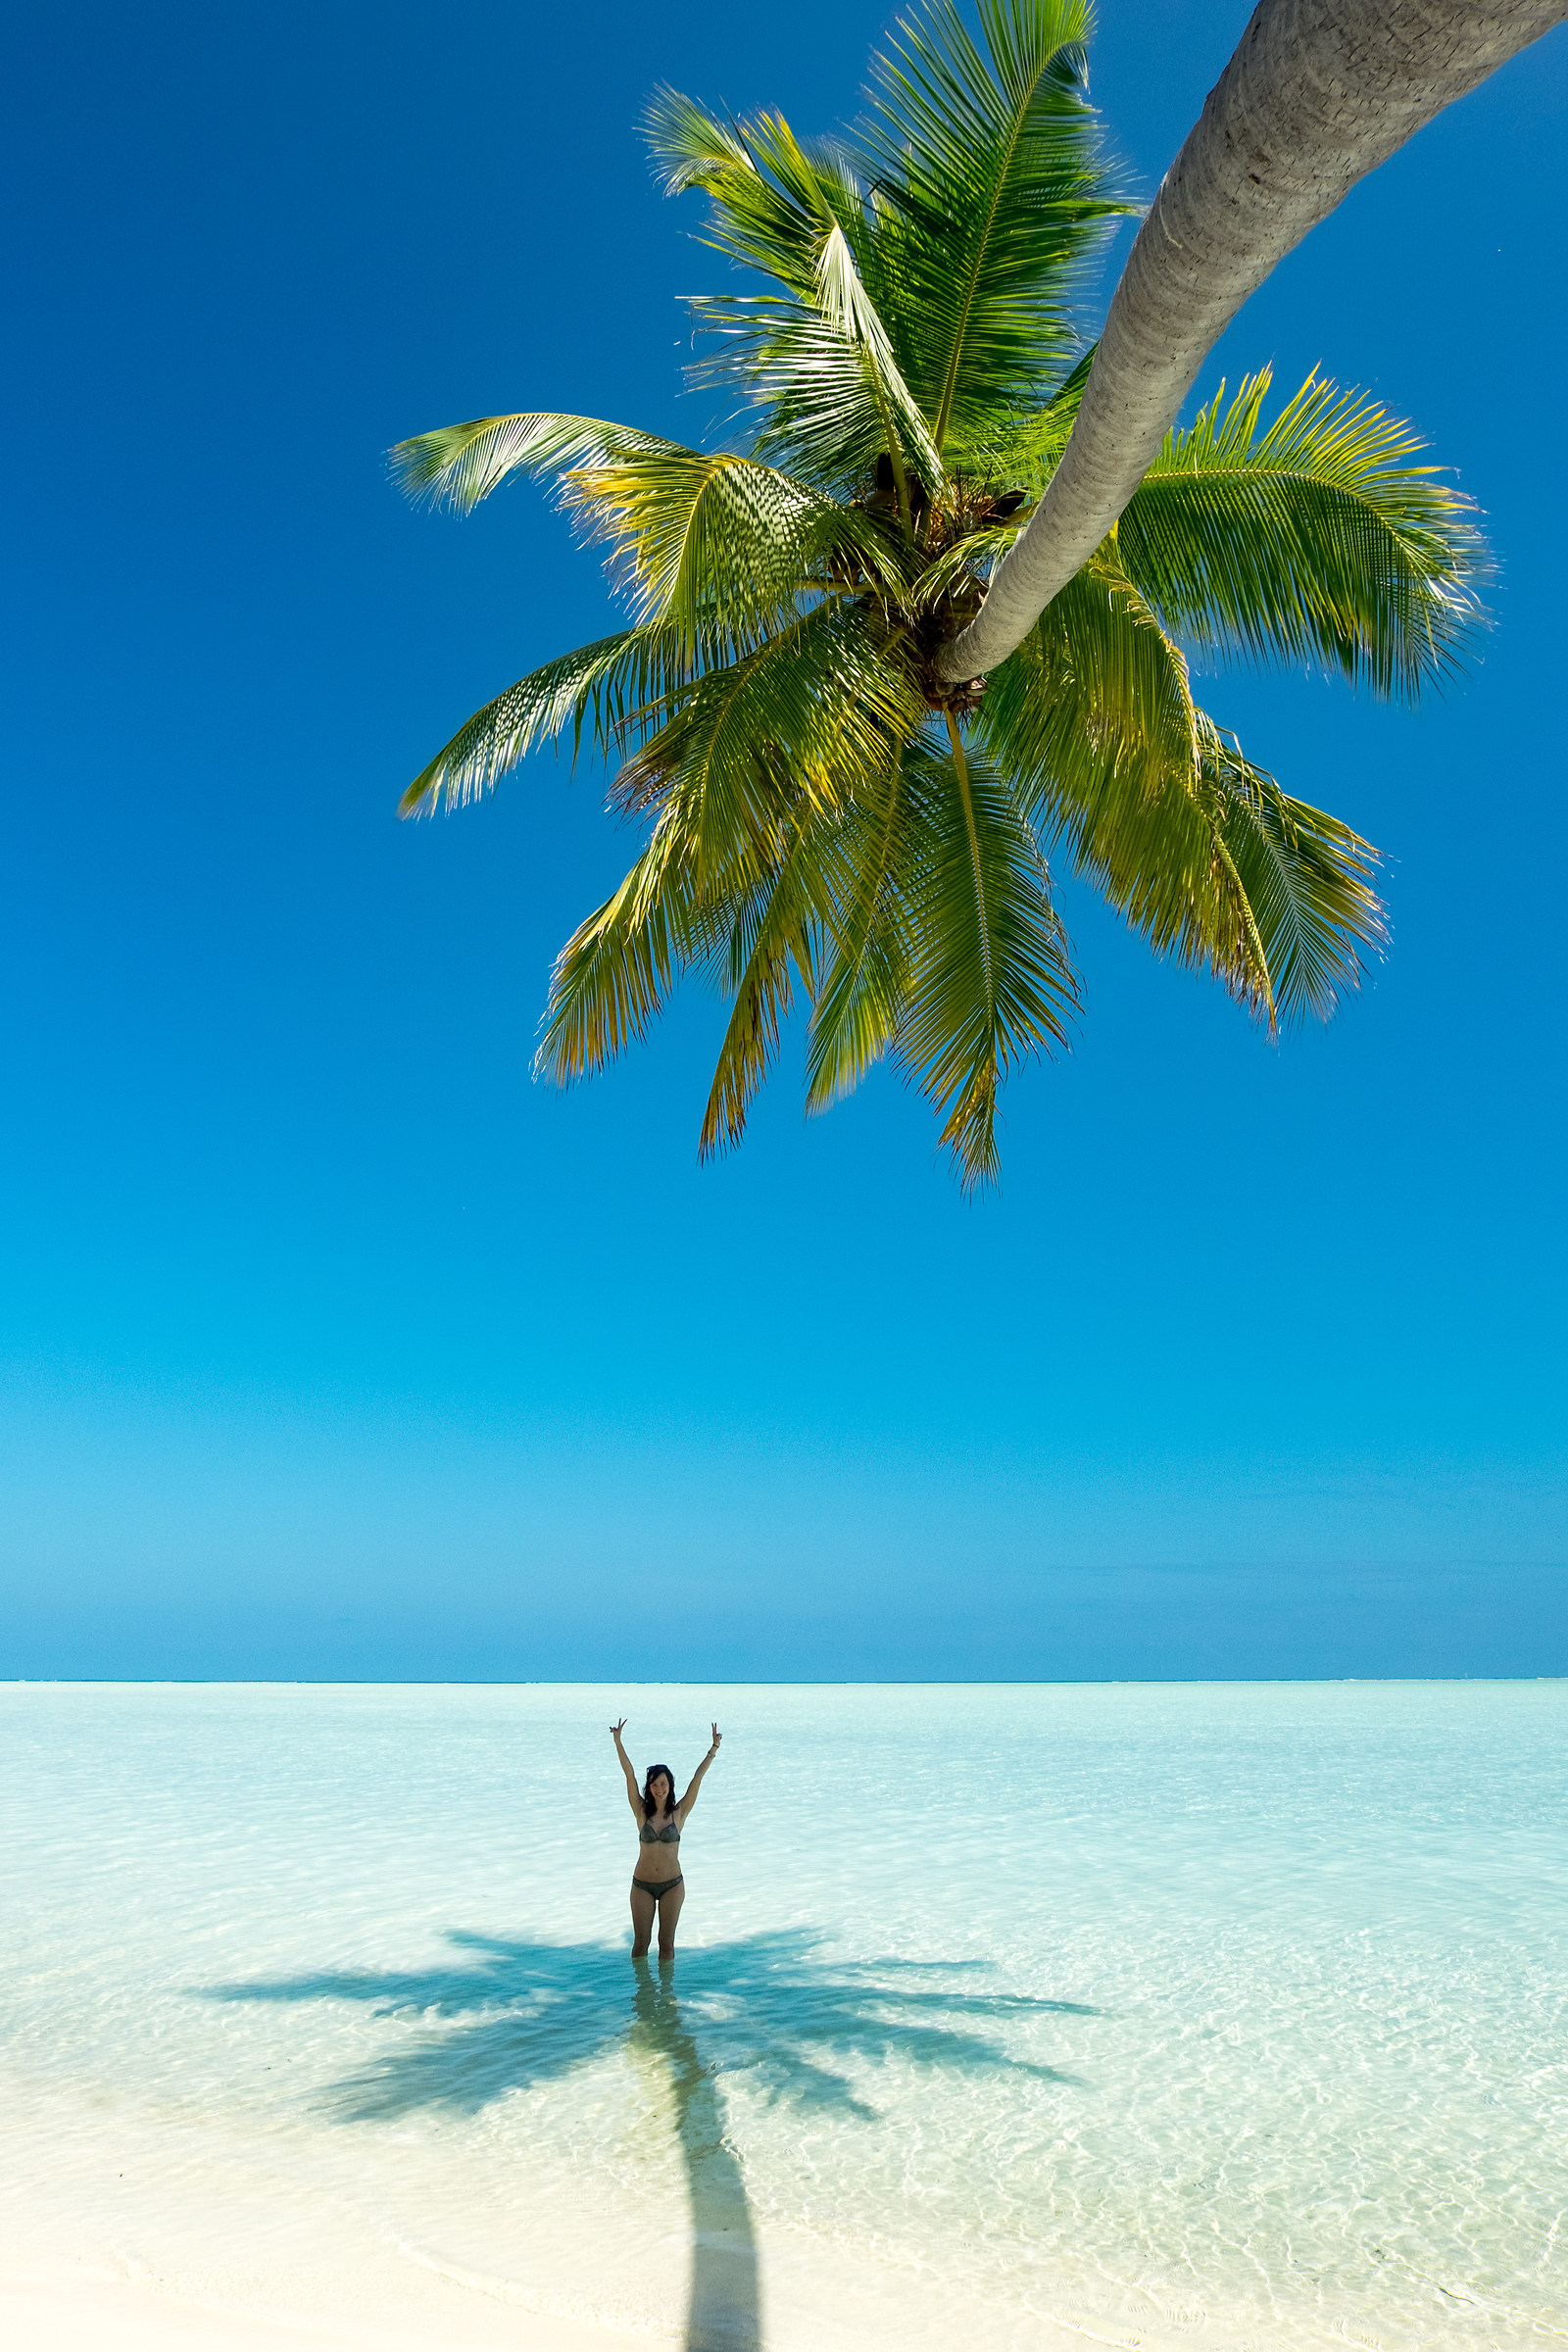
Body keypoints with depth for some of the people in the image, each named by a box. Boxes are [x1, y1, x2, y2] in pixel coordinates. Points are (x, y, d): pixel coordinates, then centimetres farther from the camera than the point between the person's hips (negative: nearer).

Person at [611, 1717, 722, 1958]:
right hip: (642, 1884, 1)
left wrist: (714, 1748, -14)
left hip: (672, 1884, 0)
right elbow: (629, 1775, -9)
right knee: (641, 1942, 7)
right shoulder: (642, 1811, -1)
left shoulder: (679, 1812, -2)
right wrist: (617, 1741, -16)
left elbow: (698, 1778, -8)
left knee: (667, 1943, 7)